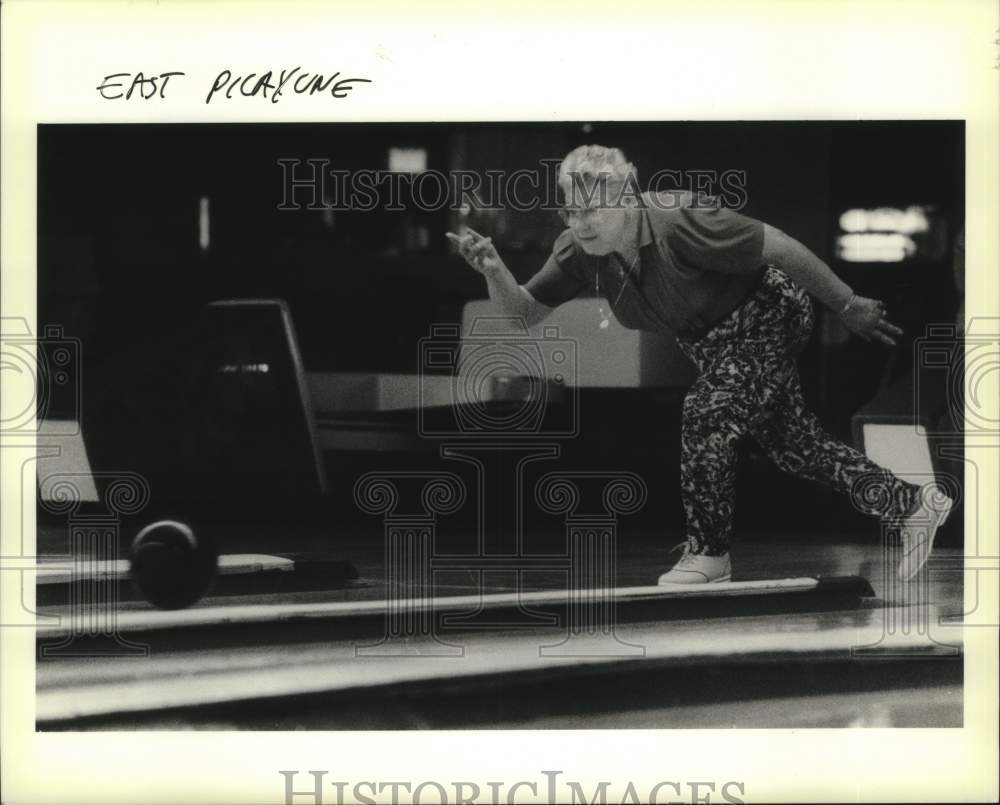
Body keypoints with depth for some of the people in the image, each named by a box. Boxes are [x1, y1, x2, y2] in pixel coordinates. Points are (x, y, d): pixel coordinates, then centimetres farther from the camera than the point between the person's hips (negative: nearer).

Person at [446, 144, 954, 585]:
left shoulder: (681, 223, -36)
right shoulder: (579, 251, -16)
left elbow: (781, 248, -28)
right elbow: (524, 313, -11)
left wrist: (848, 307, -20)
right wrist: (494, 271, -32)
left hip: (766, 319, -7)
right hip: (708, 341, 7)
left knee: (705, 418, -19)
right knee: (791, 445, 12)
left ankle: (708, 555, 2)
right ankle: (912, 505, 28)